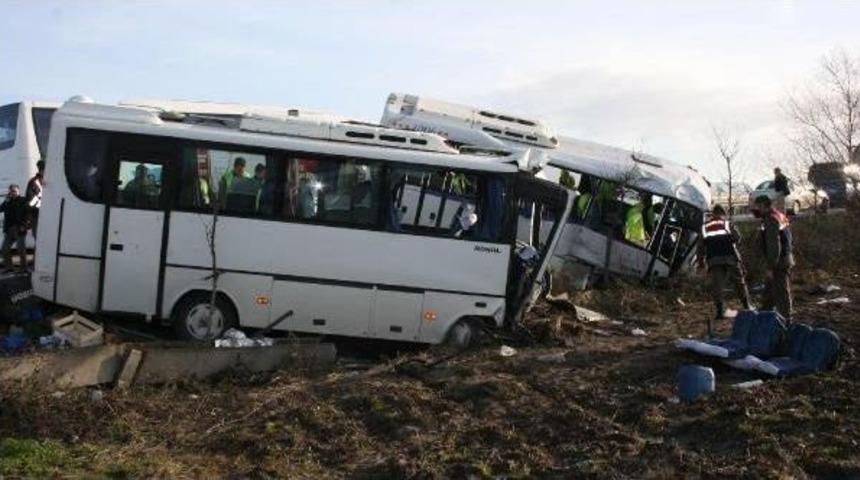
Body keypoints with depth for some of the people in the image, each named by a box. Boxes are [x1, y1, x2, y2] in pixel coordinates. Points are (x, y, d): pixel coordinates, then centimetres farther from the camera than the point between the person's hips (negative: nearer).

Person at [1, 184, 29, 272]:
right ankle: (8, 266, 15)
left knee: (21, 248, -2)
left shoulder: (23, 201, -3)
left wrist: (23, 225, -18)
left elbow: (26, 213, -10)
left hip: (19, 229, -6)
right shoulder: (8, 201, 14)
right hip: (9, 229, 6)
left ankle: (23, 267, 5)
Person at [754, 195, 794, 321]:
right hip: (786, 259, 10)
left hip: (779, 263, -10)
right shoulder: (781, 216, 14)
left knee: (781, 294, -4)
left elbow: (774, 245, -22)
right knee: (768, 292, 19)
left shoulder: (771, 220, -17)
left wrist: (771, 266, -21)